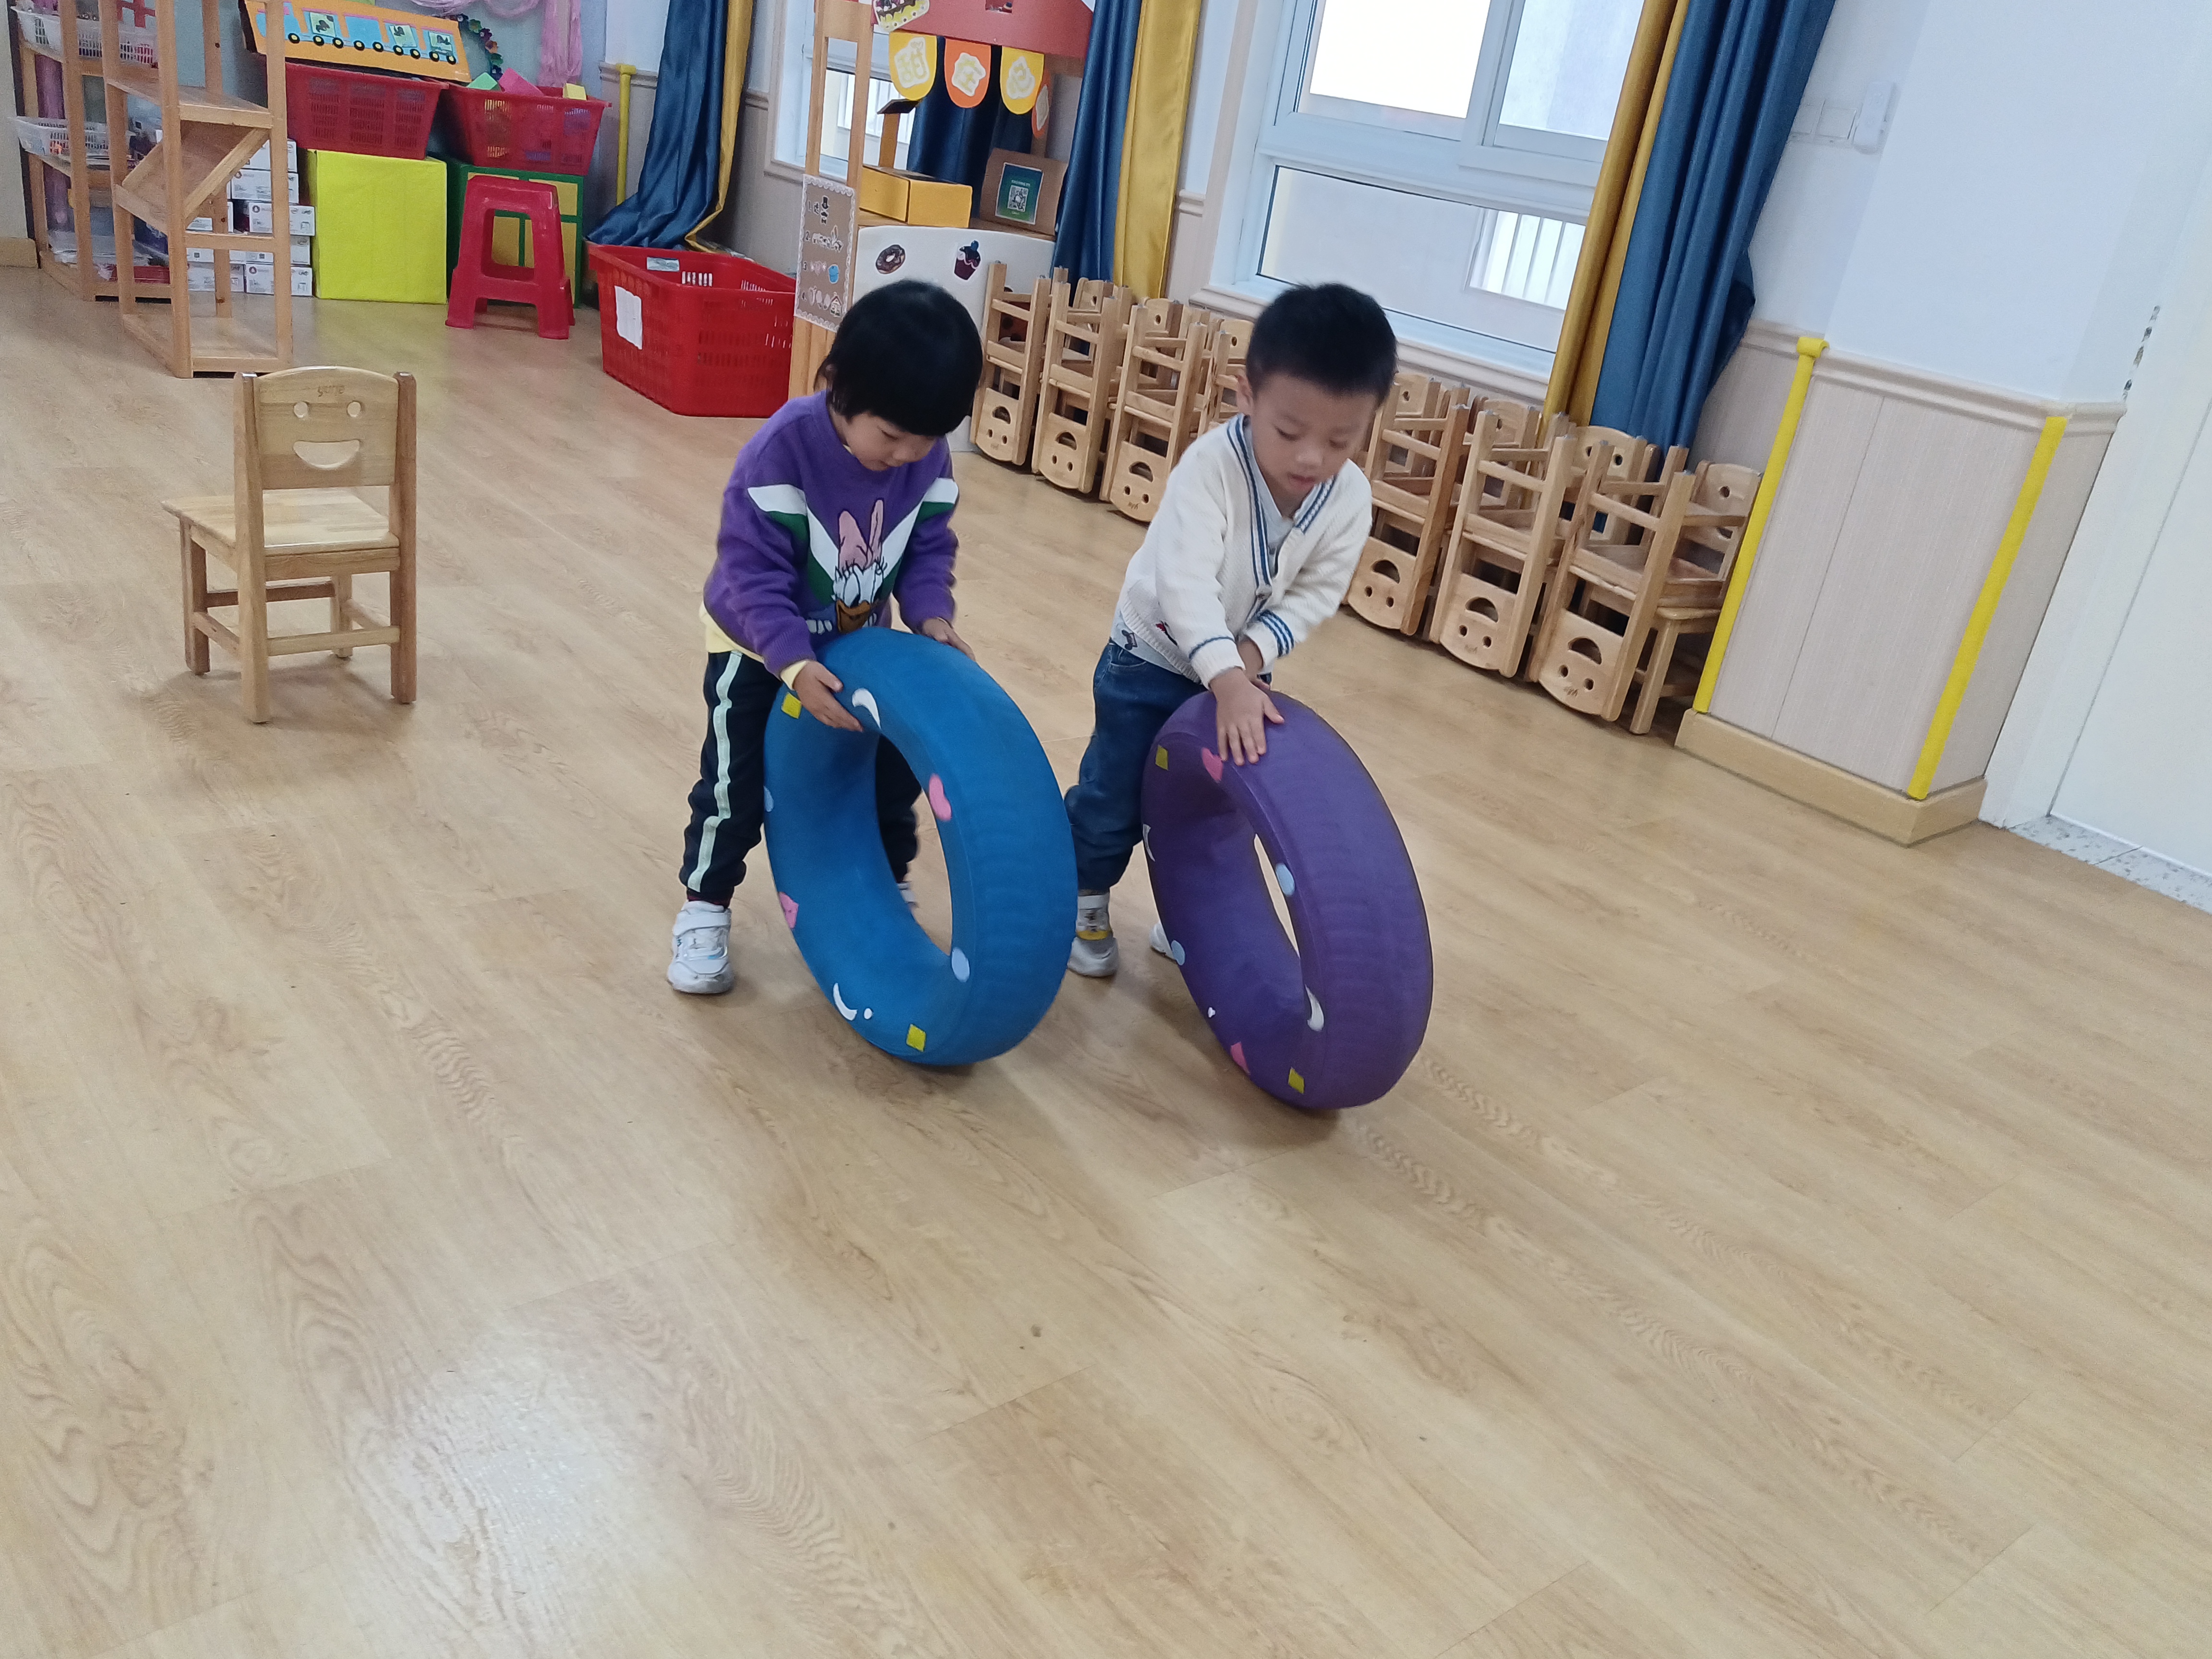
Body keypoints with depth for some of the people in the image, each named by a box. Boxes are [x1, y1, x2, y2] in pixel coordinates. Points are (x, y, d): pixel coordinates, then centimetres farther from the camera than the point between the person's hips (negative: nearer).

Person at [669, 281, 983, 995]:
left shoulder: (930, 459, -19)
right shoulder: (783, 448, -34)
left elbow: (928, 549, -6)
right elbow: (752, 570, -31)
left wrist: (932, 617, -24)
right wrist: (794, 664, -41)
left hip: (861, 640, 5)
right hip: (759, 641, -4)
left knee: (892, 766, 11)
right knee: (737, 776, -3)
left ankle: (888, 886, 33)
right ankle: (704, 908, 15)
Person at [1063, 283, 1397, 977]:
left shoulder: (1351, 498, -18)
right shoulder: (1211, 465, -33)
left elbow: (1317, 594, -10)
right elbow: (1187, 583, -41)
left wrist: (1255, 653, -27)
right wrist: (1227, 678, -51)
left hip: (1245, 670, 4)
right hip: (1153, 658, -4)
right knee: (1114, 798, 6)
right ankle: (1083, 902, 32)